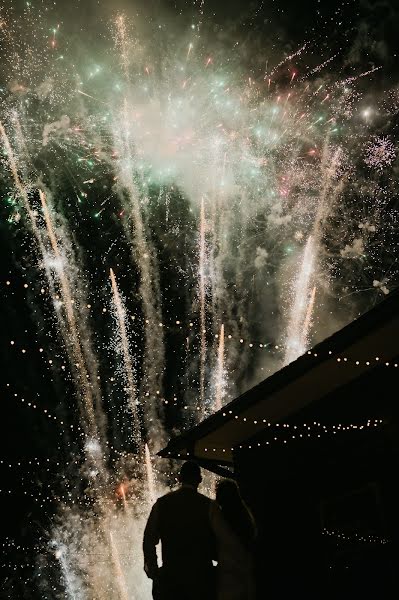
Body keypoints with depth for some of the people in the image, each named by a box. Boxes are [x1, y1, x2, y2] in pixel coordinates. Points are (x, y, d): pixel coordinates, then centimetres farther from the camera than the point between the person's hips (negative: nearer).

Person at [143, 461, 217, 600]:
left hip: (170, 577, 1)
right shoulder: (209, 505, -4)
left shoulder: (162, 503, 0)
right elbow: (218, 544, -2)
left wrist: (153, 569, 12)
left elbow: (149, 540, 1)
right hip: (202, 577, -1)